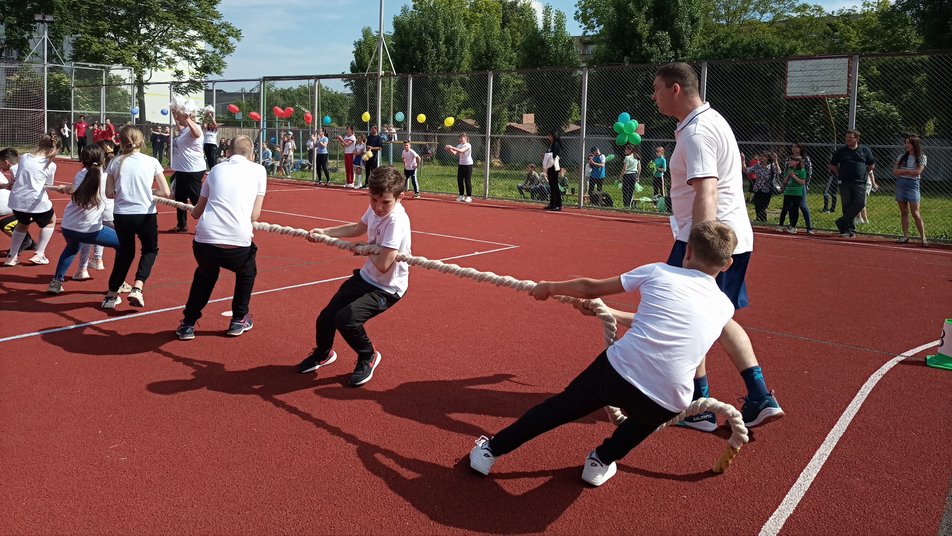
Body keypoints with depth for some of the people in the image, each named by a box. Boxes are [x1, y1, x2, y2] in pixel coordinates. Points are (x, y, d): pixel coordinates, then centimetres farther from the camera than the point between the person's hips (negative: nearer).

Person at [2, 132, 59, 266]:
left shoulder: (24, 157, 7)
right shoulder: (51, 165, -4)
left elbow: (16, 178, 15)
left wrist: (9, 185, 35)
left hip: (16, 200, 5)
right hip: (36, 202, -4)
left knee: (22, 223, 34)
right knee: (51, 221, 27)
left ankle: (11, 257, 29)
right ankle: (39, 255, 20)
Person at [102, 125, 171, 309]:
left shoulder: (116, 162, 3)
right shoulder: (152, 162, -2)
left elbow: (109, 193, 2)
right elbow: (166, 193, -4)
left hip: (122, 215, 2)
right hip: (146, 215, -2)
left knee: (125, 252, 22)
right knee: (150, 250, 21)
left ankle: (111, 295, 26)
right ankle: (137, 288, 1)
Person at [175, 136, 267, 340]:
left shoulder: (217, 169, 17)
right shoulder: (258, 170, 10)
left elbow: (197, 212, 23)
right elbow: (254, 215, 6)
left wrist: (191, 210, 46)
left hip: (204, 243, 3)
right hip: (238, 244, -3)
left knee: (205, 275, 35)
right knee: (247, 272, 33)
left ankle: (188, 323, 34)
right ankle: (239, 320, 36)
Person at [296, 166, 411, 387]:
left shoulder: (396, 220, -29)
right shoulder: (375, 209, -4)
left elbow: (383, 265, -33)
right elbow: (357, 228, 21)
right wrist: (324, 232, 16)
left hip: (387, 288, -8)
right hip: (366, 277, 8)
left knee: (346, 319, -26)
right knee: (325, 318, 9)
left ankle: (368, 357, 6)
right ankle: (323, 354, 44)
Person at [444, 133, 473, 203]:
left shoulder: (468, 145, -12)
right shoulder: (459, 145, 9)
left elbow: (461, 151, -29)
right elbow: (455, 154, -1)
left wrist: (452, 147, -31)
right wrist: (449, 150, -17)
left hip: (468, 165, -7)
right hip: (461, 164, 7)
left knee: (467, 181, -5)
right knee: (459, 180, 5)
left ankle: (469, 197, 1)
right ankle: (461, 195, 15)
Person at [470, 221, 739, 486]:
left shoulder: (659, 272, 10)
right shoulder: (724, 307, 19)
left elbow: (591, 288, 17)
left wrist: (550, 288, 35)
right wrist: (606, 312, 39)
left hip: (619, 369, -1)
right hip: (668, 404, 1)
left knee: (561, 407, 24)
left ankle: (491, 449, 32)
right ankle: (601, 461, 31)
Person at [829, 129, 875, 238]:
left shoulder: (865, 150, 6)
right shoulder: (841, 151, 6)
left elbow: (872, 164, 17)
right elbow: (832, 165, 15)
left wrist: (864, 172, 10)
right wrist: (839, 174, 7)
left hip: (860, 183, 0)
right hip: (845, 183, 0)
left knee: (860, 203, -15)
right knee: (846, 205, -1)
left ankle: (842, 222, -6)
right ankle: (850, 230, 5)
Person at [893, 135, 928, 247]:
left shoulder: (922, 157, 0)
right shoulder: (902, 157, 11)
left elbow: (917, 172, -12)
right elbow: (895, 171, 1)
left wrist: (902, 171, -7)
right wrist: (909, 171, -11)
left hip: (912, 185, -4)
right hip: (900, 184, 4)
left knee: (915, 213, -9)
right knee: (903, 212, 6)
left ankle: (923, 238, -5)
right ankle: (905, 236, 10)